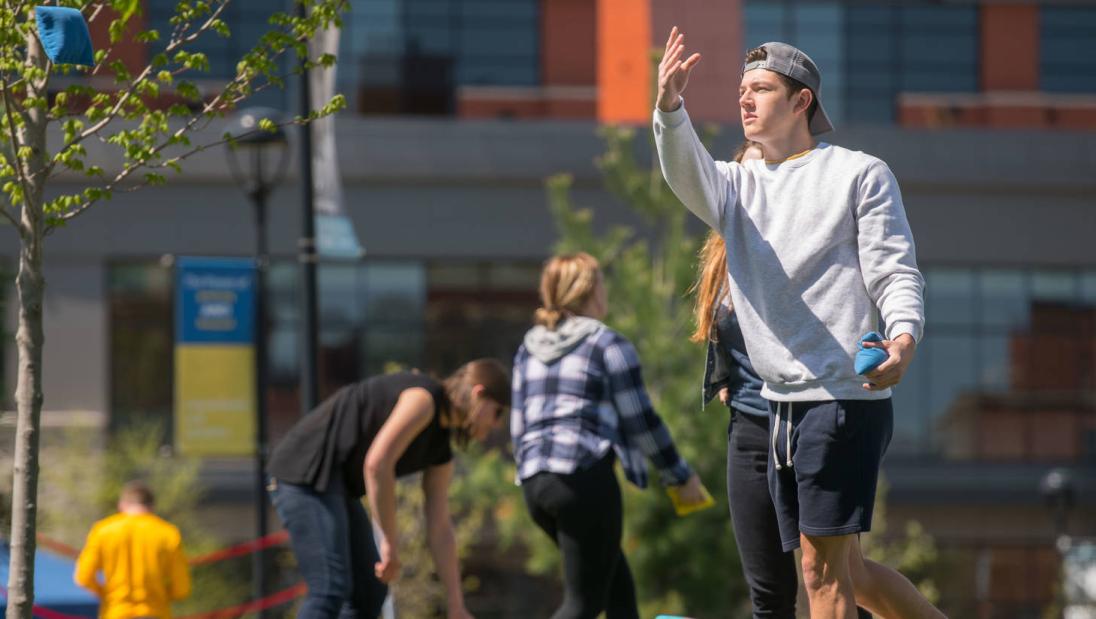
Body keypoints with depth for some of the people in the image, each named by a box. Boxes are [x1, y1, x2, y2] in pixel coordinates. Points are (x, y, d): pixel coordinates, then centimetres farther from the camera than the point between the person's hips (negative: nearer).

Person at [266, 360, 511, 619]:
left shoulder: (440, 451, 14)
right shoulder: (424, 396, -16)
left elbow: (439, 530, 17)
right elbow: (376, 464, -26)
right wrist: (391, 542, -20)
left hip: (333, 485, 11)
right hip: (306, 474, -11)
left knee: (369, 593, 11)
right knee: (331, 591, -20)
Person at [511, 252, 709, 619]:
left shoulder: (529, 350, 17)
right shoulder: (608, 345, -2)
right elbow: (641, 422, -3)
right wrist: (681, 476, 8)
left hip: (535, 482, 7)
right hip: (584, 477, -7)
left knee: (617, 580, 20)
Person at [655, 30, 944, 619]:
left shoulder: (859, 174, 1)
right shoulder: (738, 185, 16)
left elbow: (895, 272, -5)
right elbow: (687, 173, -6)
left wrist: (903, 337, -26)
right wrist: (669, 108, -27)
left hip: (846, 399, -7)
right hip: (781, 408, 7)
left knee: (824, 570, -11)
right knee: (844, 571, 10)